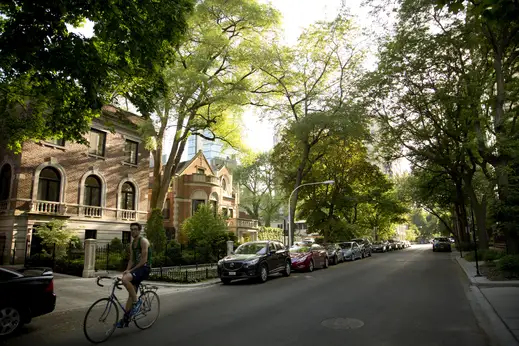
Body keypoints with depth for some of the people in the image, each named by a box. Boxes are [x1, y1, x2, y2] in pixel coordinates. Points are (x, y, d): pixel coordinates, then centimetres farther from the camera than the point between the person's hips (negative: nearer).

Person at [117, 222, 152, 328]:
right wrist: (127, 270, -3)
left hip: (144, 268, -8)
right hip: (136, 268, 8)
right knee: (131, 294, 8)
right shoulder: (132, 244, 15)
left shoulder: (143, 241, -11)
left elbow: (144, 260, -17)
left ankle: (136, 302, -16)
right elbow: (131, 260, 15)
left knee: (125, 279, -30)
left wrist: (131, 270, -17)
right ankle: (125, 319, 18)